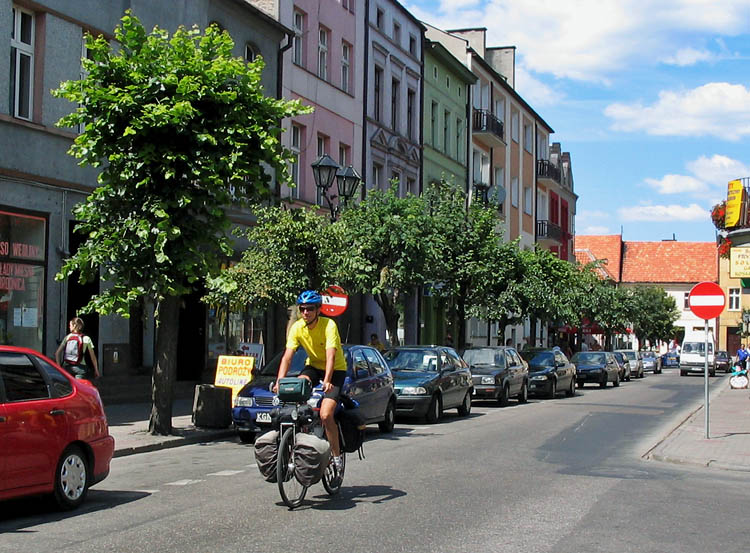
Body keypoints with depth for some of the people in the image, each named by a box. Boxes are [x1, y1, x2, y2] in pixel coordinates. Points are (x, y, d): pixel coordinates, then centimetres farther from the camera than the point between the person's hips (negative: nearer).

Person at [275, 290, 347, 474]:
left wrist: (327, 381, -48)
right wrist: (279, 381, -31)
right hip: (313, 366, 4)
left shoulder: (329, 325, -24)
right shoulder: (297, 328, -12)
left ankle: (336, 455, -1)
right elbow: (287, 356, -17)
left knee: (325, 415, -19)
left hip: (336, 370, -4)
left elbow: (331, 356, -34)